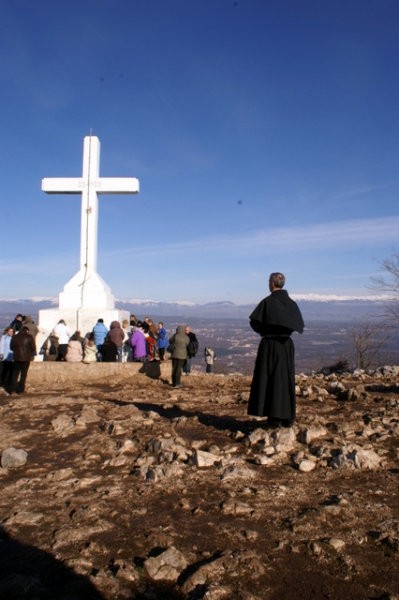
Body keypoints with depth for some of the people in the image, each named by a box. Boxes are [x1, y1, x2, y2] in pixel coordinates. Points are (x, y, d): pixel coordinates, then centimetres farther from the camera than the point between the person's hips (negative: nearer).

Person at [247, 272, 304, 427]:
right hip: (286, 344, 5)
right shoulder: (291, 303, 6)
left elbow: (254, 322, -11)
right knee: (286, 379, 12)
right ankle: (287, 418, 15)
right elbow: (299, 325, 12)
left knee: (270, 379, 2)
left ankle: (274, 418, 2)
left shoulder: (267, 301, -10)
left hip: (270, 344, -5)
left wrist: (265, 331, 7)